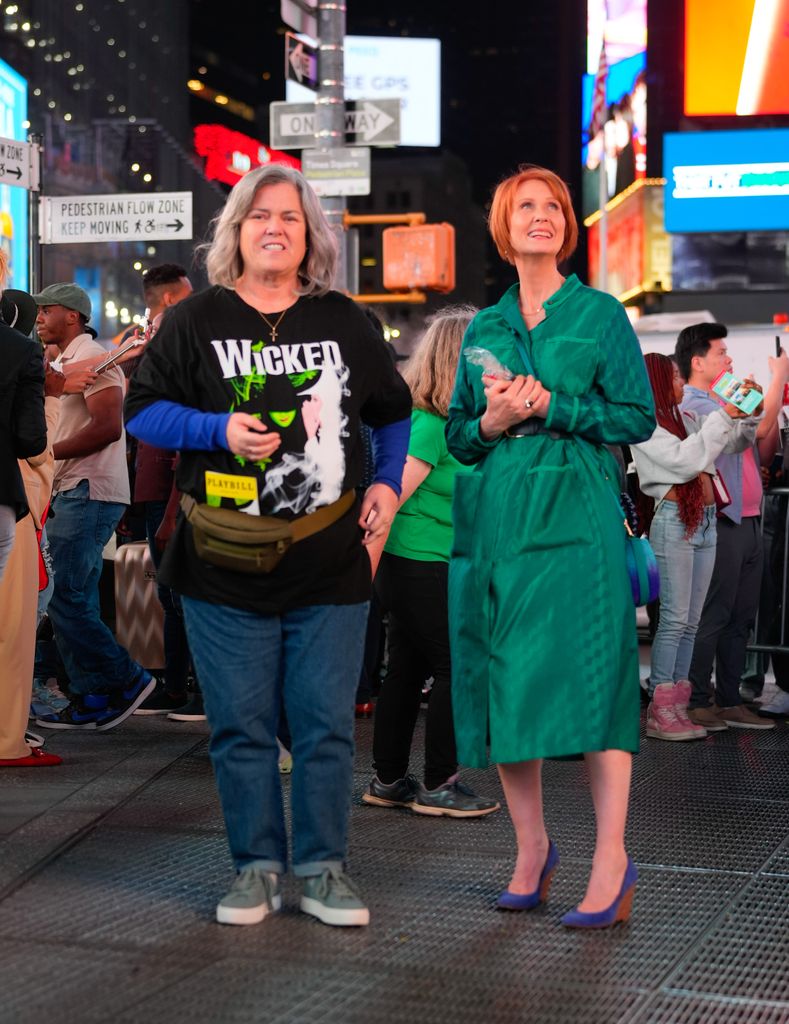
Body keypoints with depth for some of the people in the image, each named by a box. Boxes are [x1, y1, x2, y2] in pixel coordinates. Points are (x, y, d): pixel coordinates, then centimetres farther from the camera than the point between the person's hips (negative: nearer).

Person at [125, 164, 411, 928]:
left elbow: (393, 412, 23)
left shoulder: (343, 322, 10)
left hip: (330, 568, 1)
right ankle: (257, 867, 17)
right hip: (227, 567, -1)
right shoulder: (197, 321, 4)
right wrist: (221, 430, -12)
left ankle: (322, 868, 15)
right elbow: (143, 408, 3)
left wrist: (388, 483, 9)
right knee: (240, 725, 4)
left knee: (326, 724, 3)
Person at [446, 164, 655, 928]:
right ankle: (531, 849, 17)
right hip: (496, 517, 4)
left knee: (589, 676, -10)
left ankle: (611, 860, -5)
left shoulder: (601, 315, 4)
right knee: (504, 681, 4)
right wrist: (492, 422, -5)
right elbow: (456, 436, 16)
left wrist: (550, 408, -11)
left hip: (576, 516, -4)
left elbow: (638, 416, -1)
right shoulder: (483, 328, 15)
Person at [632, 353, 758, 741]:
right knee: (675, 618, -11)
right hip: (674, 521, -8)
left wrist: (746, 417, 7)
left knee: (691, 621, 6)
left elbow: (732, 443, 24)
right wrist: (721, 418, -14)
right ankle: (659, 713, -9)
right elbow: (685, 460, -17)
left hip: (706, 522, 8)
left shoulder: (686, 419, 18)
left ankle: (677, 708, 9)